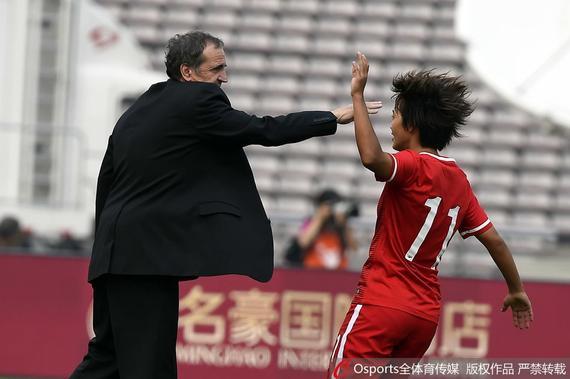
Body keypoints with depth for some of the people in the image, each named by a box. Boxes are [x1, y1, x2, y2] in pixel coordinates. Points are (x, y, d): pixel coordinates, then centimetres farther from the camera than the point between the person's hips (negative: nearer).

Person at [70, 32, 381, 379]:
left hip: (116, 254, 9)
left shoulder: (135, 113, 17)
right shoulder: (198, 100, -8)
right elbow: (263, 131, -8)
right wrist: (334, 117, 1)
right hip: (148, 255, -9)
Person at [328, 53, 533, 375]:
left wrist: (358, 96, -25)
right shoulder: (458, 180, 12)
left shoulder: (414, 166, -11)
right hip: (426, 311, 8)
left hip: (384, 303, -8)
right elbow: (493, 240, 16)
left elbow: (372, 157, -33)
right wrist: (517, 290, 28)